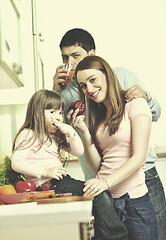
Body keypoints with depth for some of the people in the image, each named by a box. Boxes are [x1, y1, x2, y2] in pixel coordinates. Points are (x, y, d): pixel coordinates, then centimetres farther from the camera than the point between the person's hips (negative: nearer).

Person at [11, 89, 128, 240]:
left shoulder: (57, 136, 23)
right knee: (97, 194, -20)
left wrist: (71, 133, 1)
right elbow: (17, 162, -11)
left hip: (61, 181, 9)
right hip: (46, 186, -9)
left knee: (104, 196, -10)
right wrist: (45, 172, -20)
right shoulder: (28, 134, -1)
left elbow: (78, 152, 19)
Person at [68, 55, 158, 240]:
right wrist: (84, 131, -2)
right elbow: (97, 166, 8)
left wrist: (106, 182, -25)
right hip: (105, 200, 5)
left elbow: (139, 157, -13)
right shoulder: (97, 116, 15)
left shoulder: (135, 104, -4)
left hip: (133, 200, -5)